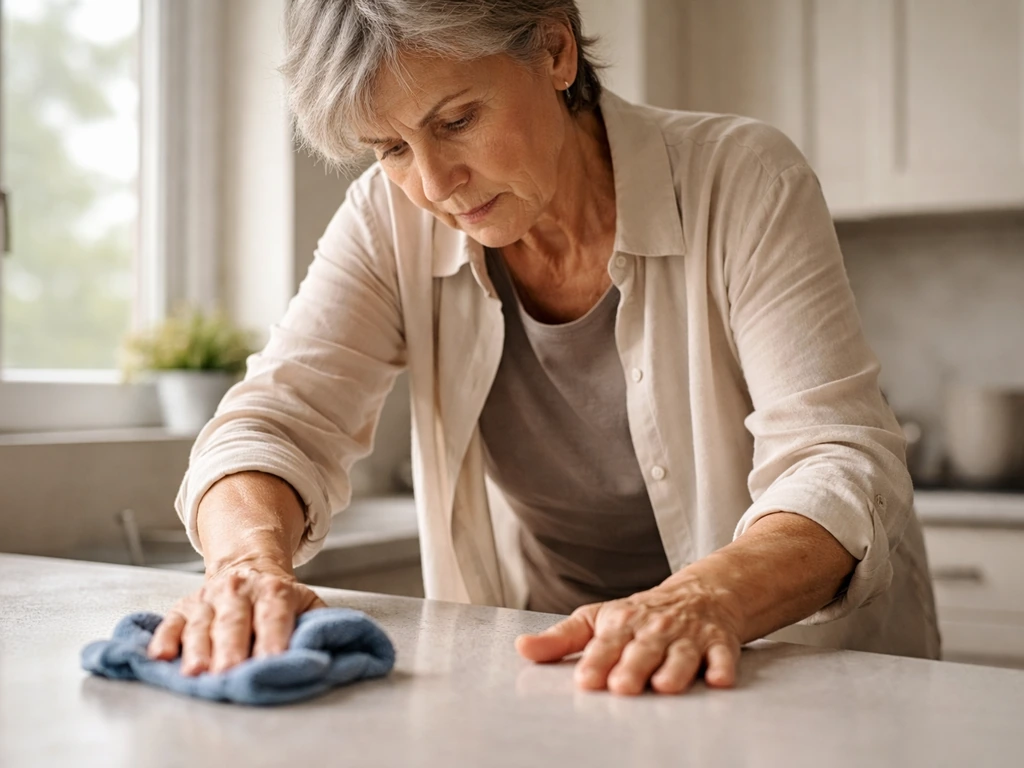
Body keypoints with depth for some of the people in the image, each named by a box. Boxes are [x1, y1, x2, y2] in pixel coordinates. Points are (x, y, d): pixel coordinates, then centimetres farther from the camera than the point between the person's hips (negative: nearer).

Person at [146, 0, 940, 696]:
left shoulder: (742, 182, -15)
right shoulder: (393, 219, -7)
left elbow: (841, 463, -21)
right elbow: (275, 421, -13)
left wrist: (708, 599, -40)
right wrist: (253, 557, -34)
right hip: (549, 671, 1)